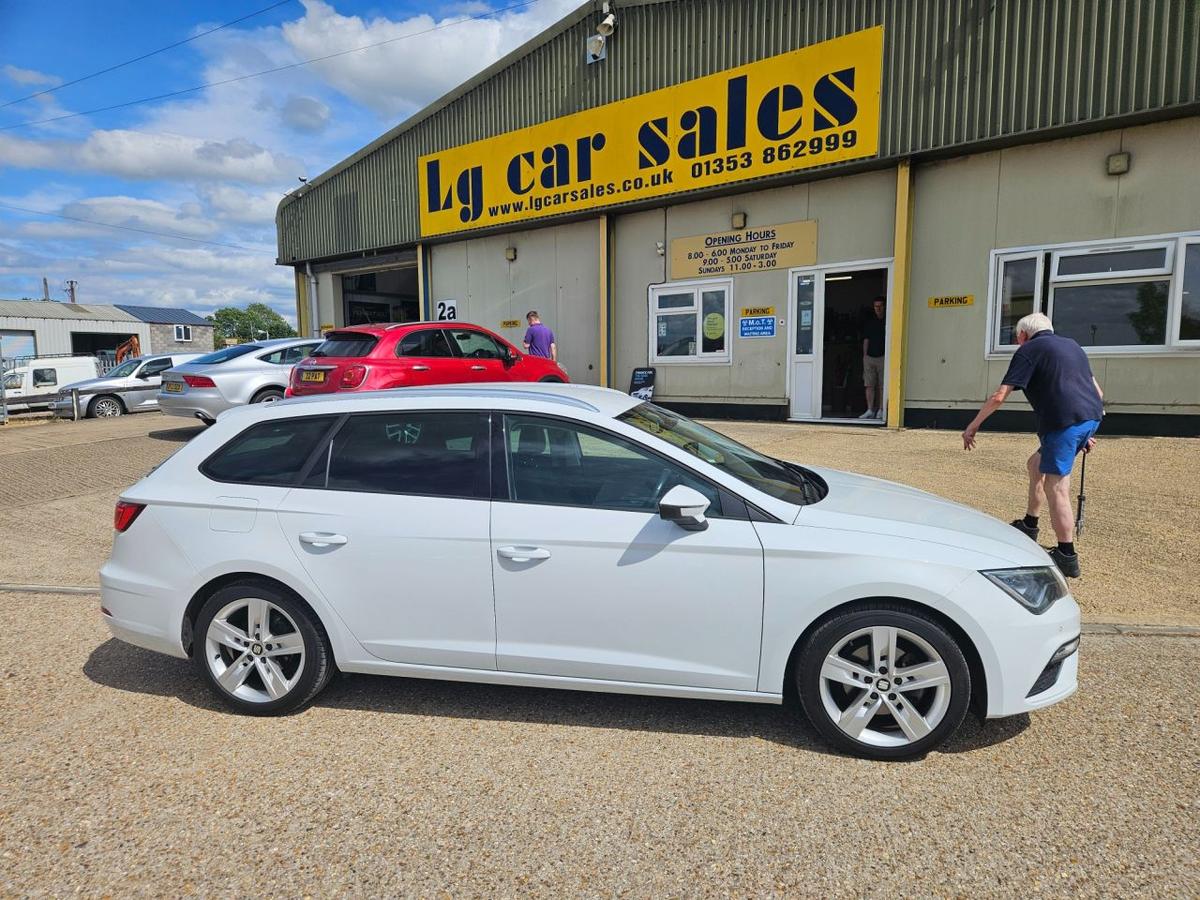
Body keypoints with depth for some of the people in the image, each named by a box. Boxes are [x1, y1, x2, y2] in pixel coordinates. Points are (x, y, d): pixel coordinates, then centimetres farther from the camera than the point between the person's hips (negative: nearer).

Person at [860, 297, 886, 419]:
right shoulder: (869, 322, 13)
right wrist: (864, 355, 7)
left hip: (883, 357, -3)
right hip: (869, 357, 3)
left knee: (882, 386, -1)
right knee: (869, 385, -1)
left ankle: (881, 411, 4)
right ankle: (870, 410, 1)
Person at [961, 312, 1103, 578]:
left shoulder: (1028, 349, 2)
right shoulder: (1071, 345, 25)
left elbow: (999, 396, -5)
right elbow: (1097, 391, 25)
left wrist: (973, 425, 4)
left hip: (1064, 421, -8)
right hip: (1091, 417, 8)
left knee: (1056, 487, -3)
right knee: (1036, 464, 24)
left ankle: (1067, 557, 0)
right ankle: (1029, 526, 34)